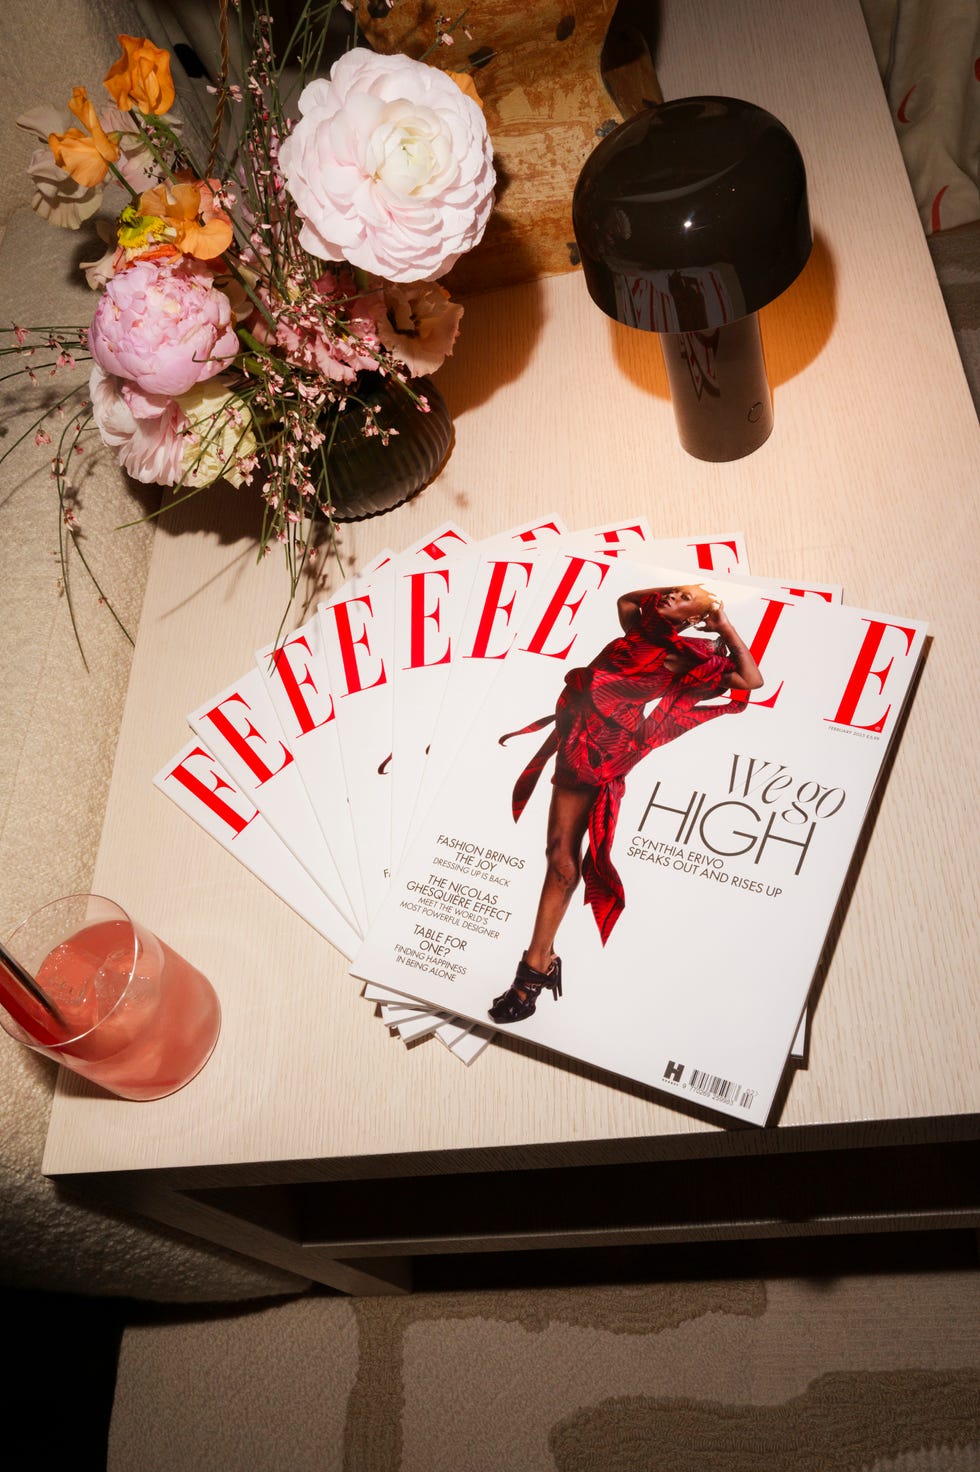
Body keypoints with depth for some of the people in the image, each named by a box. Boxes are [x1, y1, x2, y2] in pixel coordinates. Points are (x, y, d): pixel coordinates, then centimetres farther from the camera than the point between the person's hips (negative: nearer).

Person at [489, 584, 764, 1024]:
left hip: (597, 752, -7)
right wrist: (665, 589, 24)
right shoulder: (641, 632, 17)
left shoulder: (685, 658, 1)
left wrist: (727, 629, 0)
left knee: (563, 855, -9)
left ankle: (537, 966, -4)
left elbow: (751, 680, -3)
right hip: (567, 735, 7)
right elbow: (624, 599, 38)